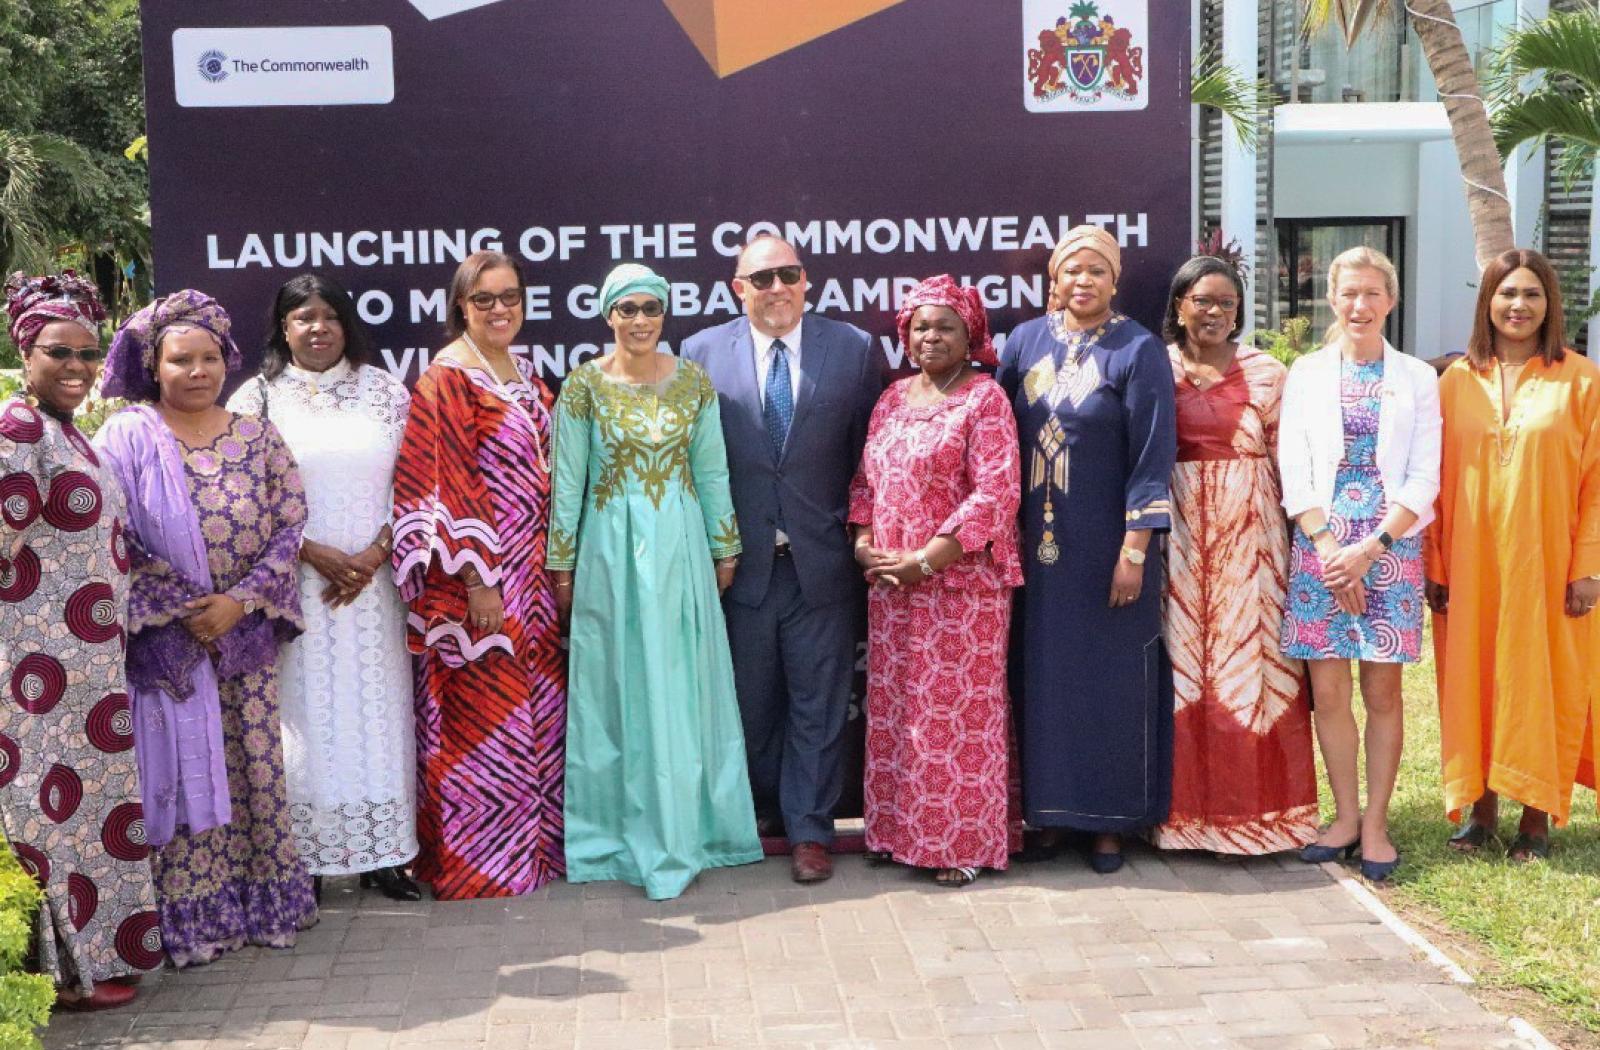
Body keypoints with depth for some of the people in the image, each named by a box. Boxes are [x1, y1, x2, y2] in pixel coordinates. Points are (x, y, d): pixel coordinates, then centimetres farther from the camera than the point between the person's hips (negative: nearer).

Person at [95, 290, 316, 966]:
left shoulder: (257, 439, 5)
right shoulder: (127, 438, -3)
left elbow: (290, 527, 0)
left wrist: (239, 600, -12)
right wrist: (183, 608, -13)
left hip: (249, 635, 3)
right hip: (164, 638, -2)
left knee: (255, 765, 7)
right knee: (180, 774, 2)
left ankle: (264, 900, 20)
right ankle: (192, 917, 11)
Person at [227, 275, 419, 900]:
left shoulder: (384, 390, 7)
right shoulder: (258, 397, 2)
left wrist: (374, 554, -8)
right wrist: (315, 553, -12)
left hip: (372, 580, 2)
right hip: (294, 584, -2)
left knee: (376, 705, 4)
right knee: (306, 710, 1)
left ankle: (382, 851, 13)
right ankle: (304, 854, 10)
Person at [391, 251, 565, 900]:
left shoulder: (524, 374, 13)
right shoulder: (446, 379, -11)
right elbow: (443, 489, -16)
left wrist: (555, 567, 14)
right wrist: (477, 581, -19)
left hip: (534, 578, 8)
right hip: (480, 582, -8)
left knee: (536, 710, 13)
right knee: (483, 716, -1)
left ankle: (535, 842, 25)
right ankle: (480, 863, 11)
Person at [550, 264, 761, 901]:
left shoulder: (693, 381, 3)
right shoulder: (584, 386, -4)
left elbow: (713, 472, 8)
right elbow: (567, 483, -1)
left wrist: (725, 549, 8)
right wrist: (562, 565, -1)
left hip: (681, 549, 2)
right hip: (611, 551, -2)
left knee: (682, 689, 7)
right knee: (621, 691, 5)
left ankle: (685, 831, 18)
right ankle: (625, 834, 15)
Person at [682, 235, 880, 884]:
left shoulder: (853, 348, 1)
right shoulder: (703, 352, 1)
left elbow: (869, 452, 4)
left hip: (822, 560, -1)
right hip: (740, 561, 1)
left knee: (819, 704, 5)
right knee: (751, 701, 13)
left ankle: (809, 830, 16)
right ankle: (766, 812, 31)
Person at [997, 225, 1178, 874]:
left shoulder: (1139, 352, -6)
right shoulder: (1025, 342, 6)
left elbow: (1152, 456, -9)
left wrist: (1134, 550, -14)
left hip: (1106, 545, -4)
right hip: (1037, 544, 4)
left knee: (1111, 677, 4)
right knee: (1042, 673, 9)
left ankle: (1110, 820, 16)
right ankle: (1050, 809, 21)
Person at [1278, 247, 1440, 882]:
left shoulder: (1416, 379, 5)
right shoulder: (1307, 374, 8)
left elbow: (1423, 479, 0)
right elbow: (1294, 471, 2)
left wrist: (1369, 549, -11)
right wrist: (1329, 547, -9)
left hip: (1391, 546, -1)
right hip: (1320, 544, 1)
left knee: (1382, 689, 2)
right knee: (1327, 689, 1)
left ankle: (1375, 823, 12)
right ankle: (1345, 816, 15)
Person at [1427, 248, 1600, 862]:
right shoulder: (1458, 381, 5)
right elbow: (1438, 480, 4)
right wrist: (1434, 564, 0)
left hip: (1546, 564, -2)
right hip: (1471, 564, 2)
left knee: (1543, 680, 4)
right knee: (1474, 679, 6)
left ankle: (1538, 816, 15)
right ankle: (1481, 806, 17)